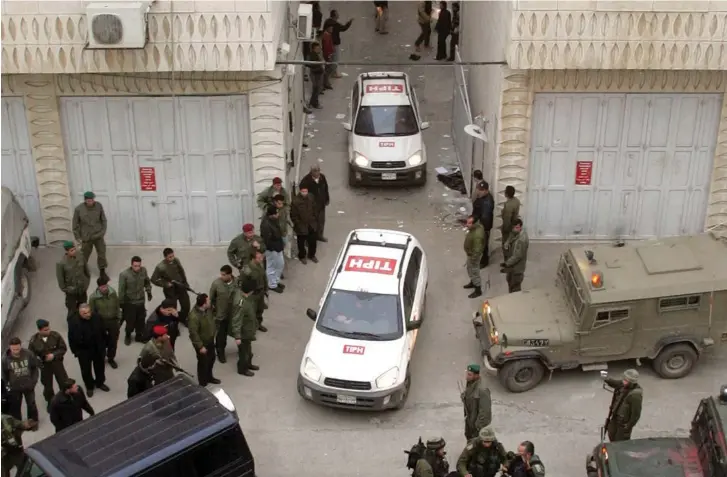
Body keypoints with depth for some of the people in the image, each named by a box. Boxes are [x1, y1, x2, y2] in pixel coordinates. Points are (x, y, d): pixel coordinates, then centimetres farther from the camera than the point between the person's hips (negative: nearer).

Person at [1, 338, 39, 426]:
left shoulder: (28, 354, -18)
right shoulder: (5, 358, -18)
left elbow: (35, 367, -4)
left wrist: (34, 380, -7)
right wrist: (7, 384, -5)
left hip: (28, 385, 0)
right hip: (14, 387, 0)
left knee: (31, 404, 15)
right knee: (15, 406, 12)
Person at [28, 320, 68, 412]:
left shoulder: (55, 335, -18)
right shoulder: (34, 340, -17)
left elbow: (63, 348, -9)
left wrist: (54, 355, -23)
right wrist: (38, 361, -23)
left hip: (57, 363, 0)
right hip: (44, 365, 0)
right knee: (47, 385, 16)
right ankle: (50, 402, 41)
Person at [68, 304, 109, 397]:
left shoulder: (97, 317, -13)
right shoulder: (73, 321, -22)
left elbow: (103, 333, 0)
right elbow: (71, 338, -13)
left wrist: (104, 346, 4)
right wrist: (75, 351, -11)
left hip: (98, 348, 3)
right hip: (83, 350, -3)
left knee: (100, 366, 21)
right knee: (86, 369, 13)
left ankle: (100, 383, 44)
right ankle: (89, 386, 35)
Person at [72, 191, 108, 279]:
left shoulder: (99, 206, -10)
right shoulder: (79, 209, -16)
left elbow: (103, 220, 2)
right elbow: (75, 224, -6)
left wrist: (103, 231, -1)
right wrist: (78, 237, -4)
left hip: (98, 236, 2)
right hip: (86, 237, -2)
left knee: (102, 253, 9)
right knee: (84, 255, 11)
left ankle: (102, 271, 27)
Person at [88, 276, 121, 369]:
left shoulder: (113, 293, -9)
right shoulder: (94, 297, -19)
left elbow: (117, 306, 3)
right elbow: (92, 312, -10)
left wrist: (119, 319, 6)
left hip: (113, 321, 3)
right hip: (101, 322, -2)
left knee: (113, 341, 14)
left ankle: (111, 358, 35)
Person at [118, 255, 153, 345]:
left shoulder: (143, 270, -10)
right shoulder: (124, 274, -23)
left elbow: (147, 282, 10)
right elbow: (121, 290, -15)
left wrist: (149, 292, 15)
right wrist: (121, 302, -10)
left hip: (141, 301, 4)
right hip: (129, 302, -4)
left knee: (141, 320, 16)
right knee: (130, 321, 4)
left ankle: (139, 336, 39)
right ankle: (128, 336, 32)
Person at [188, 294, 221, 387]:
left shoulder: (208, 308, -12)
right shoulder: (194, 316, -35)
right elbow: (193, 333, -28)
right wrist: (200, 346, -22)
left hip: (210, 339, 8)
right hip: (202, 342, -8)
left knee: (211, 358, 24)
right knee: (203, 362, 10)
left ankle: (209, 377, 49)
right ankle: (203, 383, 30)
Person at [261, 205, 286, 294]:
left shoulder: (274, 219, -4)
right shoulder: (266, 224, -33)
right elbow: (266, 240, -28)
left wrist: (281, 243, 16)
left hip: (278, 246, 10)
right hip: (271, 249, -10)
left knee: (281, 264, 23)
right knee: (271, 267, 10)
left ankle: (276, 281, 42)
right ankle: (272, 285, 28)